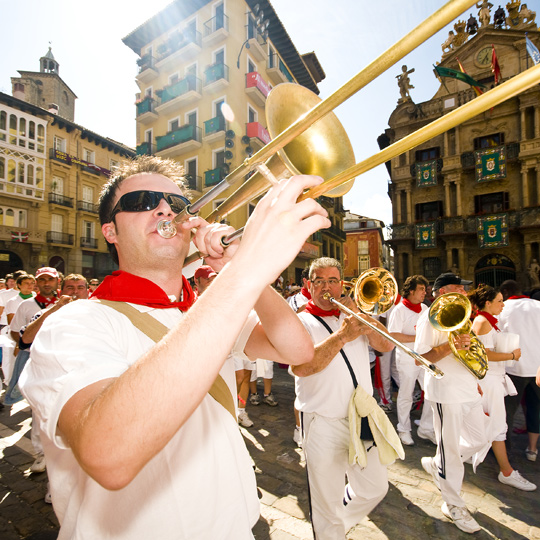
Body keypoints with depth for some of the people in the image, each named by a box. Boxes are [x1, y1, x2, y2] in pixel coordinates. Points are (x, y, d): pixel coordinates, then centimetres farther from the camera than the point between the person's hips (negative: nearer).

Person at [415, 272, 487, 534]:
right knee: (451, 449, 4)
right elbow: (419, 358, -19)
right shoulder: (430, 318, -15)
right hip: (445, 392, -8)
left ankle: (436, 464, 35)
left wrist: (474, 381, 20)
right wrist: (451, 346, -29)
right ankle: (453, 505, 26)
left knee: (479, 441, 16)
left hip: (468, 390, 9)